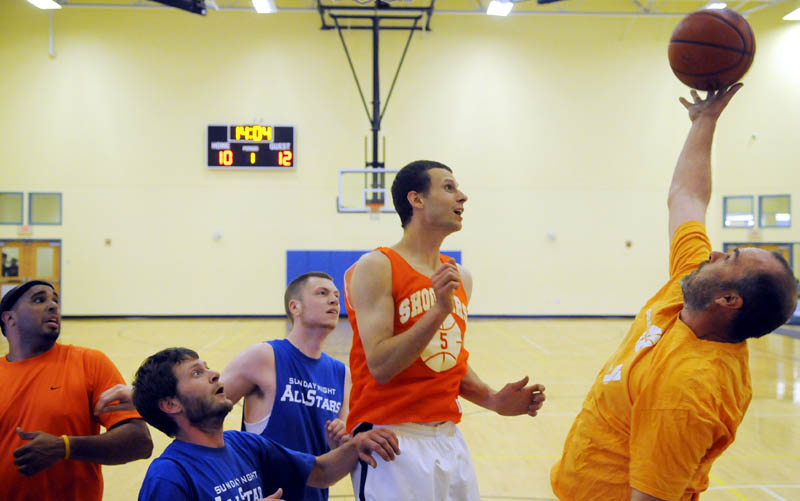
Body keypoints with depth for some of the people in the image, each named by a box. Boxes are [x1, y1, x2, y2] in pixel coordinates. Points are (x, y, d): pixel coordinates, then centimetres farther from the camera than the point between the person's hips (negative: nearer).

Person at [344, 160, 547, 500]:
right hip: (392, 440, -7)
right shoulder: (377, 268, -11)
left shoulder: (459, 277, 11)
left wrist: (493, 401, 5)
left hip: (448, 438, 7)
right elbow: (380, 366, -19)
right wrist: (439, 310, -24)